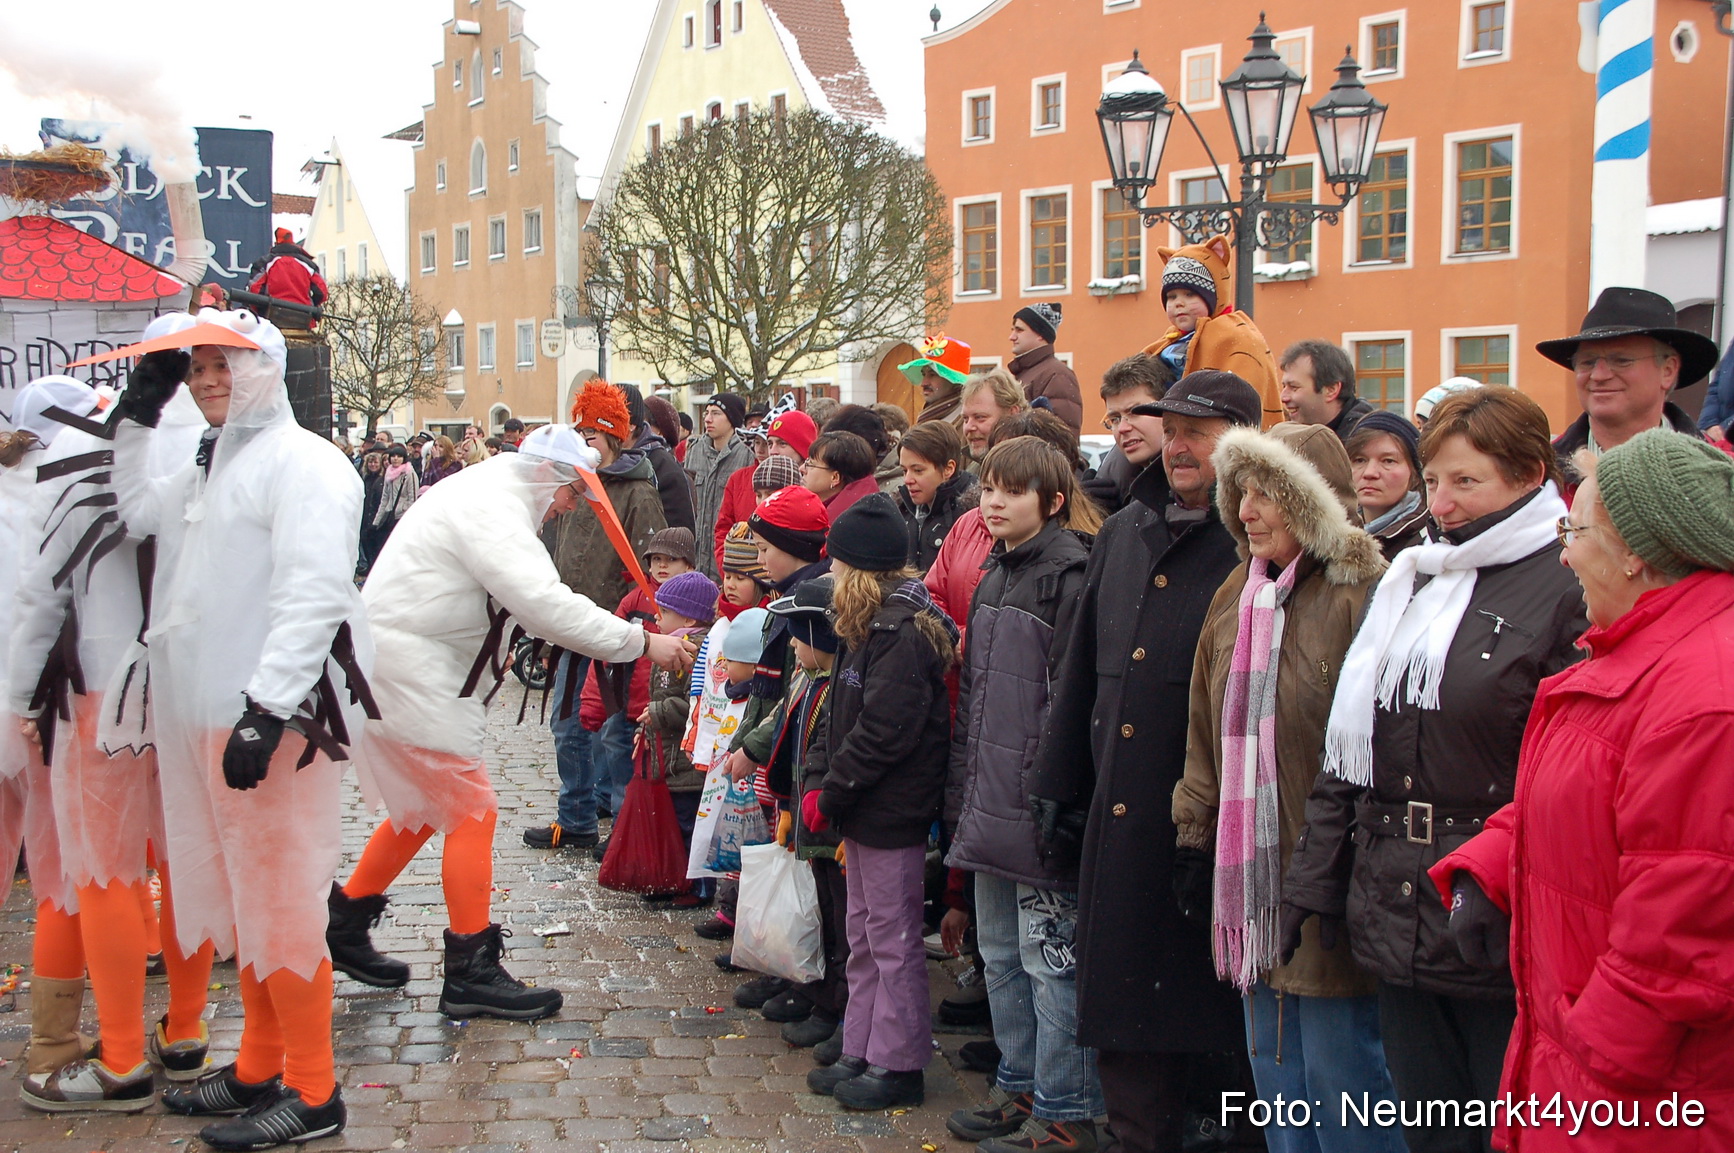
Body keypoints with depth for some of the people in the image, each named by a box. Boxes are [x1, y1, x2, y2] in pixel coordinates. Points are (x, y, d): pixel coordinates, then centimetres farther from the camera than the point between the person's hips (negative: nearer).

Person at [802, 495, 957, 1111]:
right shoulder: (876, 624, 13)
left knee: (893, 939, 1)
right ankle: (862, 1053, 27)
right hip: (866, 807, 10)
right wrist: (825, 782, 1)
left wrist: (830, 794, -16)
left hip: (892, 810, -10)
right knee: (865, 937, 16)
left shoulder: (901, 629, -19)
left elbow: (883, 731, -24)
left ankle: (898, 1066, 11)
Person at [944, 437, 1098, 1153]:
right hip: (989, 809, 9)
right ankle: (1019, 1087, 31)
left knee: (1049, 959, 0)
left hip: (1038, 809, -9)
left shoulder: (1071, 575, -13)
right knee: (1000, 953, 17)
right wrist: (962, 789, 18)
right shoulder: (993, 576, 15)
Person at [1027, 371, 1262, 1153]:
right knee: (1123, 1007, 14)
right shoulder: (1121, 534, 12)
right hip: (1117, 822, 6)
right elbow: (1081, 667, 16)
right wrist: (1057, 787, 14)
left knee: (1212, 1016, 5)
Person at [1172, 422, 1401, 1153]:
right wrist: (1195, 840, 14)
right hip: (1249, 880, 8)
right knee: (1275, 1070, 16)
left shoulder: (1359, 596, -12)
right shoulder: (1236, 598, 13)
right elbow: (1207, 732, 17)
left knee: (1339, 1073, 2)